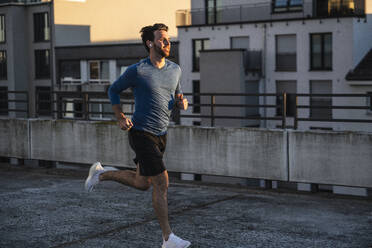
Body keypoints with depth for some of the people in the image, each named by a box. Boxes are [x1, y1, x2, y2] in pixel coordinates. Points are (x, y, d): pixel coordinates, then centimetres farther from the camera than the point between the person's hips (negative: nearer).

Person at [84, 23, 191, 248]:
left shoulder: (175, 69, 6)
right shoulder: (137, 71, -11)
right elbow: (114, 90, 4)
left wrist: (182, 102, -3)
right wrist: (121, 118, -6)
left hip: (161, 134, 7)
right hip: (142, 134, -7)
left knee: (142, 183, 16)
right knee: (162, 182, -11)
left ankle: (101, 173, 39)